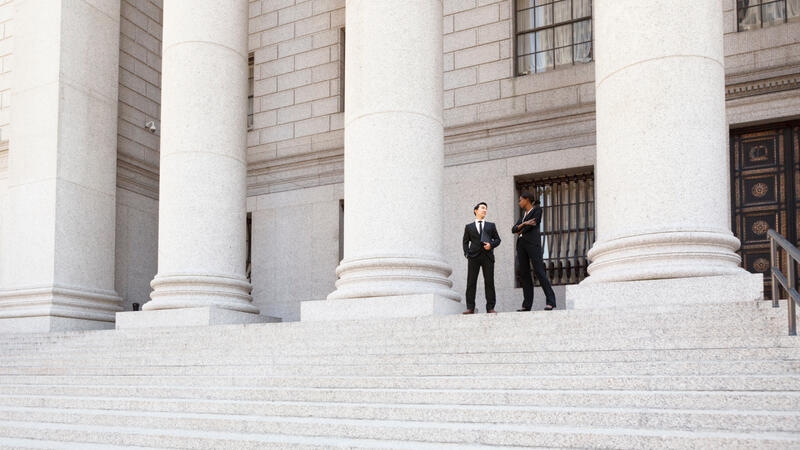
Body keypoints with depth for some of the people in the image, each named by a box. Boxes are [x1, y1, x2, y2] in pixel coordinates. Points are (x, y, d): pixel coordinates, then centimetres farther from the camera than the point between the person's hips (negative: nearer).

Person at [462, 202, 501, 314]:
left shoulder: (491, 226, 19)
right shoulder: (469, 227, 17)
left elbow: (497, 239, 16)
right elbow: (465, 241, 14)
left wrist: (491, 245, -5)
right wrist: (467, 253, -2)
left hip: (487, 256, 1)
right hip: (474, 256, 0)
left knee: (489, 282, -5)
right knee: (471, 282, -5)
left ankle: (490, 307, -3)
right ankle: (470, 308, -6)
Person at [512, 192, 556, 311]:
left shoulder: (537, 209, 6)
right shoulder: (523, 215, 26)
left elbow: (533, 224, -8)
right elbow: (514, 229, 13)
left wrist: (520, 231, 8)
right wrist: (523, 224, -7)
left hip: (532, 242, -7)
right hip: (521, 244, 7)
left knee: (539, 271, -16)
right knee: (524, 274, 0)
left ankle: (551, 302, -18)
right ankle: (527, 305, -2)